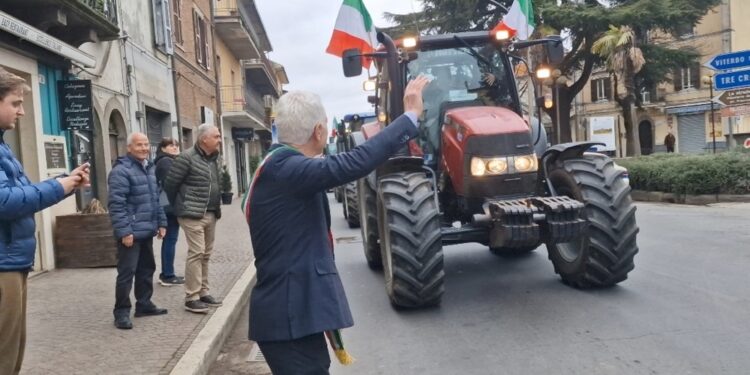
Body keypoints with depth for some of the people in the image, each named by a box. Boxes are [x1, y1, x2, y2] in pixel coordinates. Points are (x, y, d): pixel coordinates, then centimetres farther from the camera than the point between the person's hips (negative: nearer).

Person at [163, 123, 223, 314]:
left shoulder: (213, 159, 12)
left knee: (205, 254, 12)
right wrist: (179, 208, -1)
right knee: (196, 253, -8)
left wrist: (217, 207, 12)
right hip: (193, 215, -8)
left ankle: (203, 292, 21)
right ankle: (192, 298, -2)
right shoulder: (187, 158, -12)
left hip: (211, 214, 8)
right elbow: (170, 184, -9)